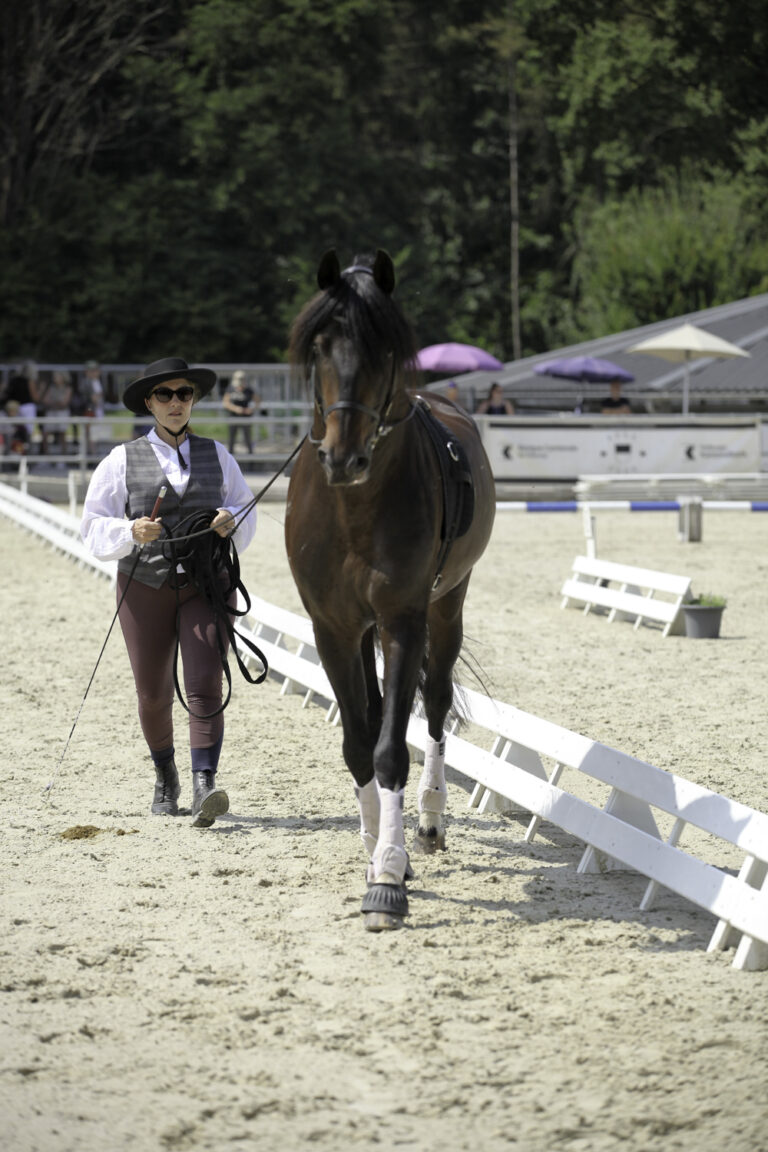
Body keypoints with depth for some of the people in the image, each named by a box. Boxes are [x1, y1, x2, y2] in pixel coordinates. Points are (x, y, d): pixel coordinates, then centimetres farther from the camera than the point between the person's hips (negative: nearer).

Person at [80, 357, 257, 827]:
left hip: (205, 585, 0)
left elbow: (247, 514, 13)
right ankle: (165, 777, 34)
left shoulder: (217, 455, 8)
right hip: (145, 586, 0)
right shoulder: (123, 461, 3)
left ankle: (204, 786, -27)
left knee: (205, 687, -17)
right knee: (154, 694, 10)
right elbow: (94, 527, 0)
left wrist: (232, 522, -10)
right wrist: (132, 532, -20)